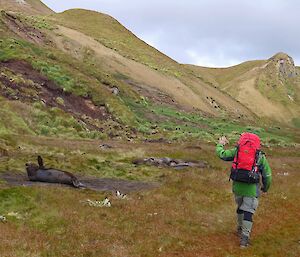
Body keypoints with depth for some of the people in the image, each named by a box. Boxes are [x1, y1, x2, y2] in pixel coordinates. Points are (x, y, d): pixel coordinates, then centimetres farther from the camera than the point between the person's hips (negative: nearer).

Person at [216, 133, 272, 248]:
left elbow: (221, 154, 13)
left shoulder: (236, 151, 4)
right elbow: (267, 175, 5)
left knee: (240, 207, 25)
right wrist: (265, 188, 22)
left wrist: (220, 144, 33)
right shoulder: (260, 156, 4)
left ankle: (240, 228, 40)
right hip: (252, 188, -2)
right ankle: (245, 237, -2)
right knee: (248, 212, 2)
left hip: (237, 187, 2)